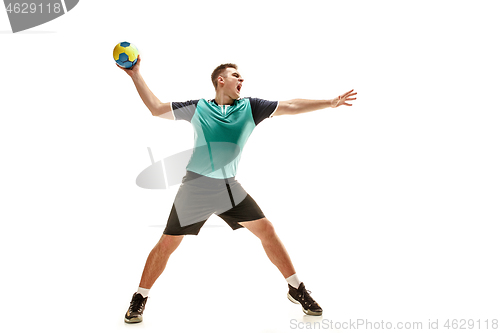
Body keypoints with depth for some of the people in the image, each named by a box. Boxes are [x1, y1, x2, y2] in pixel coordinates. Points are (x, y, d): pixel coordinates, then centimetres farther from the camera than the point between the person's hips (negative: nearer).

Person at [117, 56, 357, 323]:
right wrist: (136, 75, 2)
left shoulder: (250, 107, 5)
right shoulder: (197, 108, 1)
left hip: (230, 188, 3)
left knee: (266, 230, -1)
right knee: (167, 244, -2)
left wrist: (330, 102, 1)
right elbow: (156, 108, 6)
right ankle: (140, 299, 16)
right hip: (196, 188, -2)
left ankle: (296, 289, 16)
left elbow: (289, 107, 3)